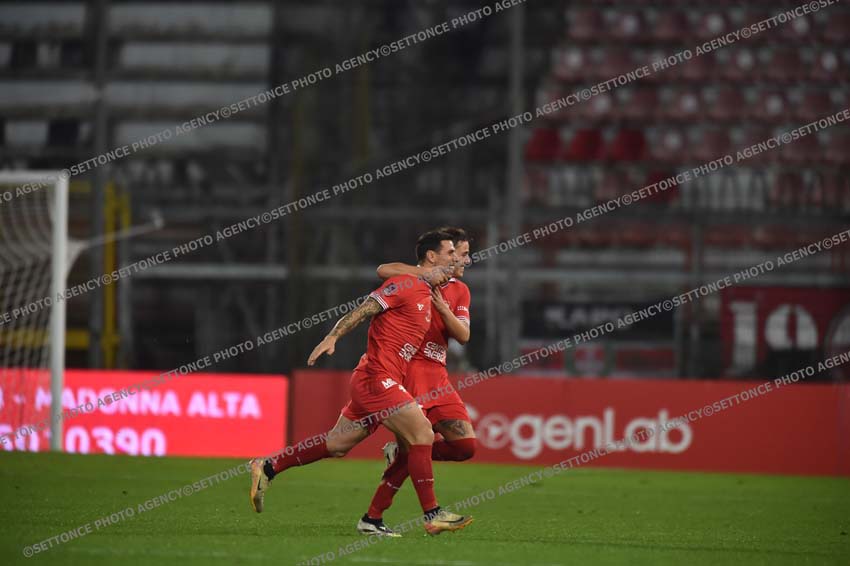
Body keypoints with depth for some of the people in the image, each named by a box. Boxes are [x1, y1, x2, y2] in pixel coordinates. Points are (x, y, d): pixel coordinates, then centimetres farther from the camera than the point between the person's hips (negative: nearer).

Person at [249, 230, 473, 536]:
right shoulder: (405, 284, -11)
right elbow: (363, 310, -16)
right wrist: (332, 337, -24)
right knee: (422, 434, -14)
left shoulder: (426, 295, 18)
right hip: (378, 376, -10)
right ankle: (432, 515, -12)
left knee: (336, 445, 13)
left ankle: (267, 468, 21)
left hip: (384, 383, 10)